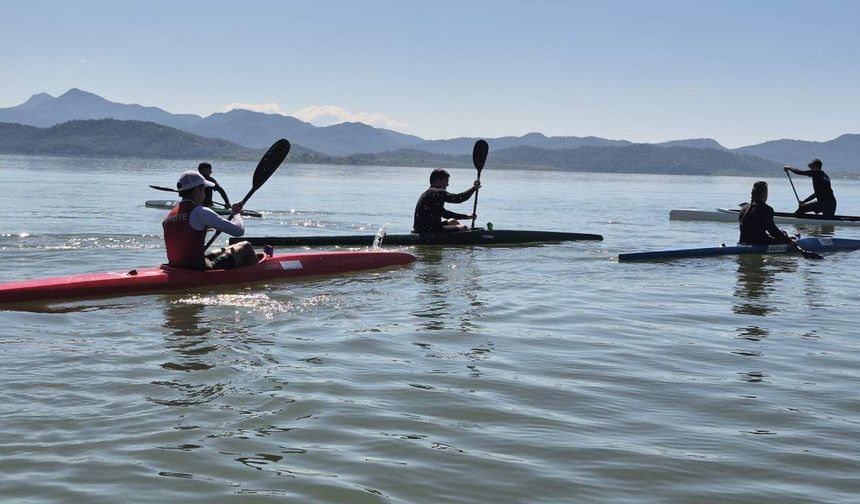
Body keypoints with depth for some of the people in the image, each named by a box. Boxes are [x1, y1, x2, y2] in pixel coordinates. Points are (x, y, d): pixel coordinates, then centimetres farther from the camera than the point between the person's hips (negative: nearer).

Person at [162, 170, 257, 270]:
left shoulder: (169, 215, 6)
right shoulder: (200, 212, -15)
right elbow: (239, 230, -14)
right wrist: (238, 213, 7)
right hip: (200, 269, -8)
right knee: (245, 247, 11)